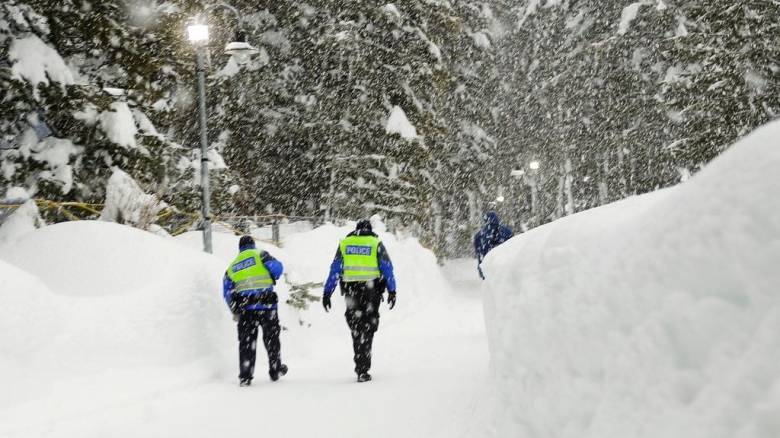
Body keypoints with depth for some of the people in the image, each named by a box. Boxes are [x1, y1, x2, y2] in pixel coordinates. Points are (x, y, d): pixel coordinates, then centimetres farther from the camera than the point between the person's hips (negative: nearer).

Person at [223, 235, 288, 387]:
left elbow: (227, 293, 10)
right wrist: (271, 279, 13)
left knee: (246, 342, 6)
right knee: (271, 338, 13)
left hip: (245, 307, 2)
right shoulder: (260, 255, 5)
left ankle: (245, 376, 1)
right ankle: (275, 371, 22)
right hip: (267, 305, -2)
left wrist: (235, 311, 18)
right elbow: (277, 267, -9)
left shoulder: (232, 266, 16)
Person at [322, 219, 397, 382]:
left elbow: (334, 269, 6)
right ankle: (363, 370, -3)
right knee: (367, 329, 4)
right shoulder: (376, 244, 4)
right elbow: (387, 268, 0)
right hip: (371, 289, -2)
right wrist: (392, 291, 4)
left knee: (356, 328, 16)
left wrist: (327, 293, 6)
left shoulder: (344, 243, 9)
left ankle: (361, 367, 17)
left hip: (350, 290, 2)